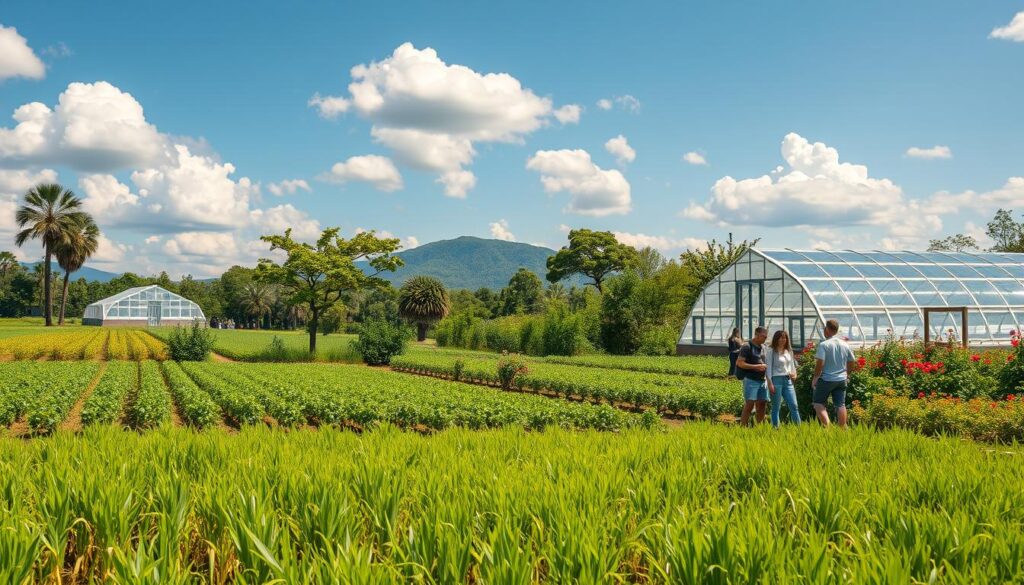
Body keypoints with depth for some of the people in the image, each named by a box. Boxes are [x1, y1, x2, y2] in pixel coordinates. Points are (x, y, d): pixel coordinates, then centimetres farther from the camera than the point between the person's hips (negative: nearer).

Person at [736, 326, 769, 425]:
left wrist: (765, 366, 5)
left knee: (761, 405, 7)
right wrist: (755, 366, -18)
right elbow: (739, 363, -13)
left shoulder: (763, 347, 14)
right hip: (751, 380, -7)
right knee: (749, 405, -10)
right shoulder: (747, 347, -7)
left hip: (762, 380, 7)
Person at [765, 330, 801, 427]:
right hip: (776, 380, -5)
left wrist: (794, 373, 1)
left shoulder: (789, 351, 14)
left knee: (793, 405, -1)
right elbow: (768, 367, -7)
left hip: (788, 380, 5)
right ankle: (775, 428, 6)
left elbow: (792, 364, 22)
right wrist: (770, 383, -13)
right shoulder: (771, 351, -4)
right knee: (776, 407, 1)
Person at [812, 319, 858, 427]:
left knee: (818, 403, 5)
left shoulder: (824, 345, -13)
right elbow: (853, 362, 13)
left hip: (826, 379, -5)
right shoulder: (845, 345, 5)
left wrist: (815, 377, -7)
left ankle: (827, 426, -11)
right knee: (840, 405, 8)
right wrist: (847, 373, 26)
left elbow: (820, 363, -19)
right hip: (841, 379, 5)